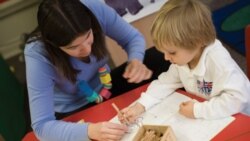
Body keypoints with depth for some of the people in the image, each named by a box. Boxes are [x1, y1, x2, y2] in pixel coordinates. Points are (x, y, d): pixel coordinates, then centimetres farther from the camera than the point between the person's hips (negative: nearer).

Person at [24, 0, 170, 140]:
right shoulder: (37, 54, -33)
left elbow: (133, 38, -8)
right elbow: (42, 126, -31)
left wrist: (136, 61, -31)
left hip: (105, 86, 5)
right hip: (73, 112, -5)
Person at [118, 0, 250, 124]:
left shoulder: (217, 60, -29)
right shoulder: (182, 57, -8)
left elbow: (238, 98, -32)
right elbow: (165, 83, 2)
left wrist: (198, 110, -30)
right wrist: (140, 106, -10)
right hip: (203, 119, 6)